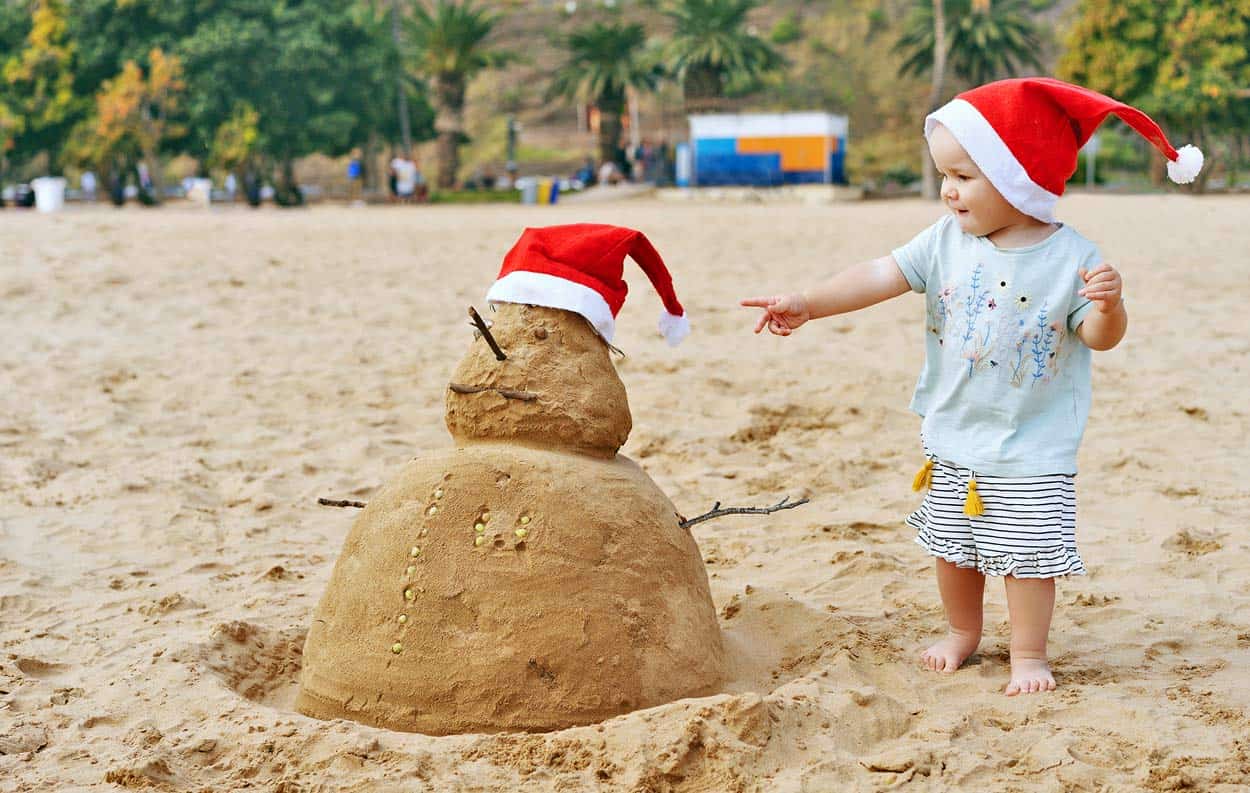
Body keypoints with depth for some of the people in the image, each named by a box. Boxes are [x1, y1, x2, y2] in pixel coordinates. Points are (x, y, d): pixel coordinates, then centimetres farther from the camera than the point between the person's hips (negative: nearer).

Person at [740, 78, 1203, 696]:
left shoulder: (1071, 257, -14)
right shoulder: (947, 240, -5)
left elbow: (1099, 337, -10)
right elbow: (881, 276, -10)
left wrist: (1108, 306, -32)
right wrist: (807, 303, -19)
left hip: (1032, 449, -4)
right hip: (953, 437, 4)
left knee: (1026, 551, 3)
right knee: (951, 544, 18)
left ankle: (1029, 653, 20)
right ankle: (962, 631, 38)